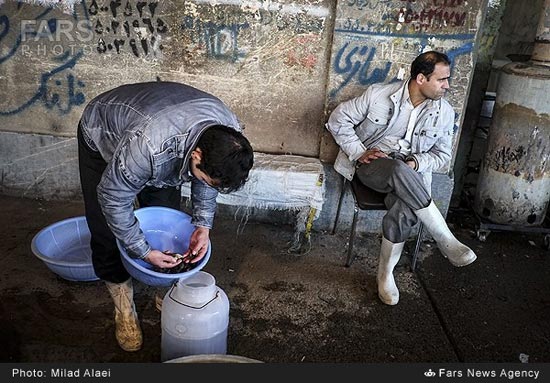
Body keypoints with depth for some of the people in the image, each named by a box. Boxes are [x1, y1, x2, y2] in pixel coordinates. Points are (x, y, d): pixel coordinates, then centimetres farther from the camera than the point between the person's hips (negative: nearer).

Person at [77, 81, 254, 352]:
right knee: (108, 231, -4)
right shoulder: (147, 147, -48)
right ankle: (124, 308, 15)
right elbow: (113, 198, -30)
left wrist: (203, 224, -16)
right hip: (102, 135, -4)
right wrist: (144, 252, -23)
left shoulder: (228, 136, -29)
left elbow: (207, 179, -7)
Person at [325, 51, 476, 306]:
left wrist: (415, 163, -11)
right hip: (373, 167, -2)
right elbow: (338, 119, -1)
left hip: (411, 175, 2)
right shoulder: (379, 94, -6)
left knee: (403, 213, -33)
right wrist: (359, 152, -11)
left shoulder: (444, 112, 3)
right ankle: (447, 241, -28)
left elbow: (442, 154, 11)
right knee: (399, 170, -39)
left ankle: (385, 273, -9)